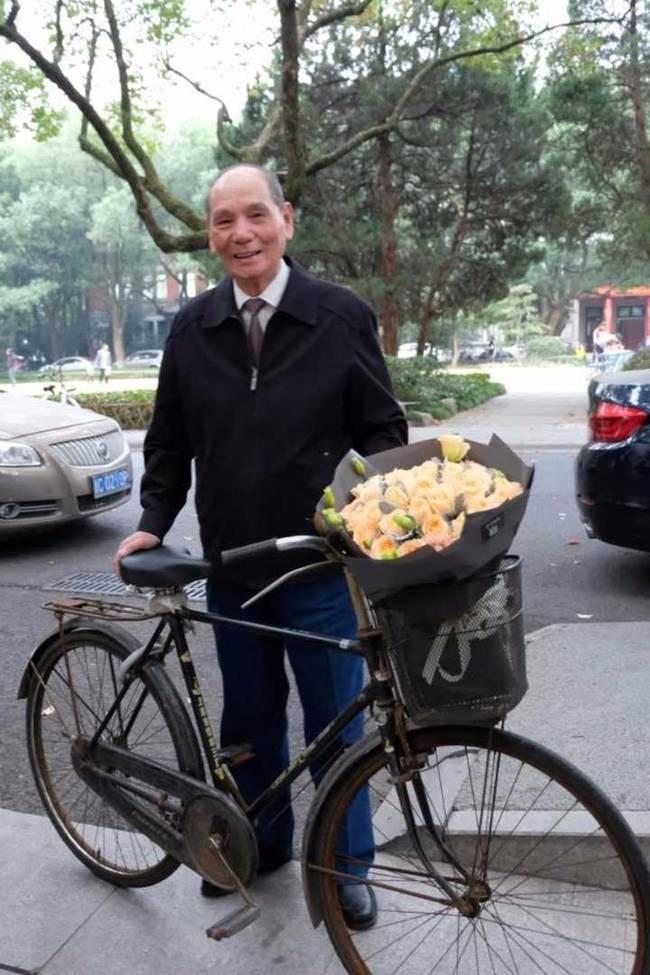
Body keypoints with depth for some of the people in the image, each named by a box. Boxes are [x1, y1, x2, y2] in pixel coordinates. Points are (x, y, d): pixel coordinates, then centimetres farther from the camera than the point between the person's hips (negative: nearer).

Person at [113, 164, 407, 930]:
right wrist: (154, 521, 0)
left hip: (321, 565, -3)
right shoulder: (191, 328, 3)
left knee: (334, 720, 9)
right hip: (230, 566, 3)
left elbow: (382, 432, -3)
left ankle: (347, 864, 31)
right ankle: (262, 843, 40)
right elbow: (169, 441, 11)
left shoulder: (342, 316, -6)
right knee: (249, 717, 18)